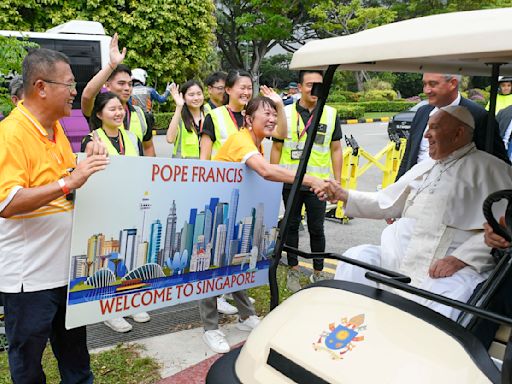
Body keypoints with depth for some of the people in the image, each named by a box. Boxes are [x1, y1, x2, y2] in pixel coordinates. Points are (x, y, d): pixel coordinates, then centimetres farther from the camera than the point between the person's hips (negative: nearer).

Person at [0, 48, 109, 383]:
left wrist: (88, 165, -1)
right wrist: (69, 182, -32)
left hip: (66, 264, 8)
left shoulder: (56, 128, 9)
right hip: (30, 274, -8)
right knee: (28, 357, 11)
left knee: (74, 347, 22)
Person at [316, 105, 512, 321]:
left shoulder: (488, 168, 4)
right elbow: (385, 203, 26)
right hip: (400, 258, 7)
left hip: (452, 266, -6)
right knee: (355, 258, -11)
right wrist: (344, 196, 15)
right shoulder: (422, 169, 27)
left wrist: (460, 259, -19)